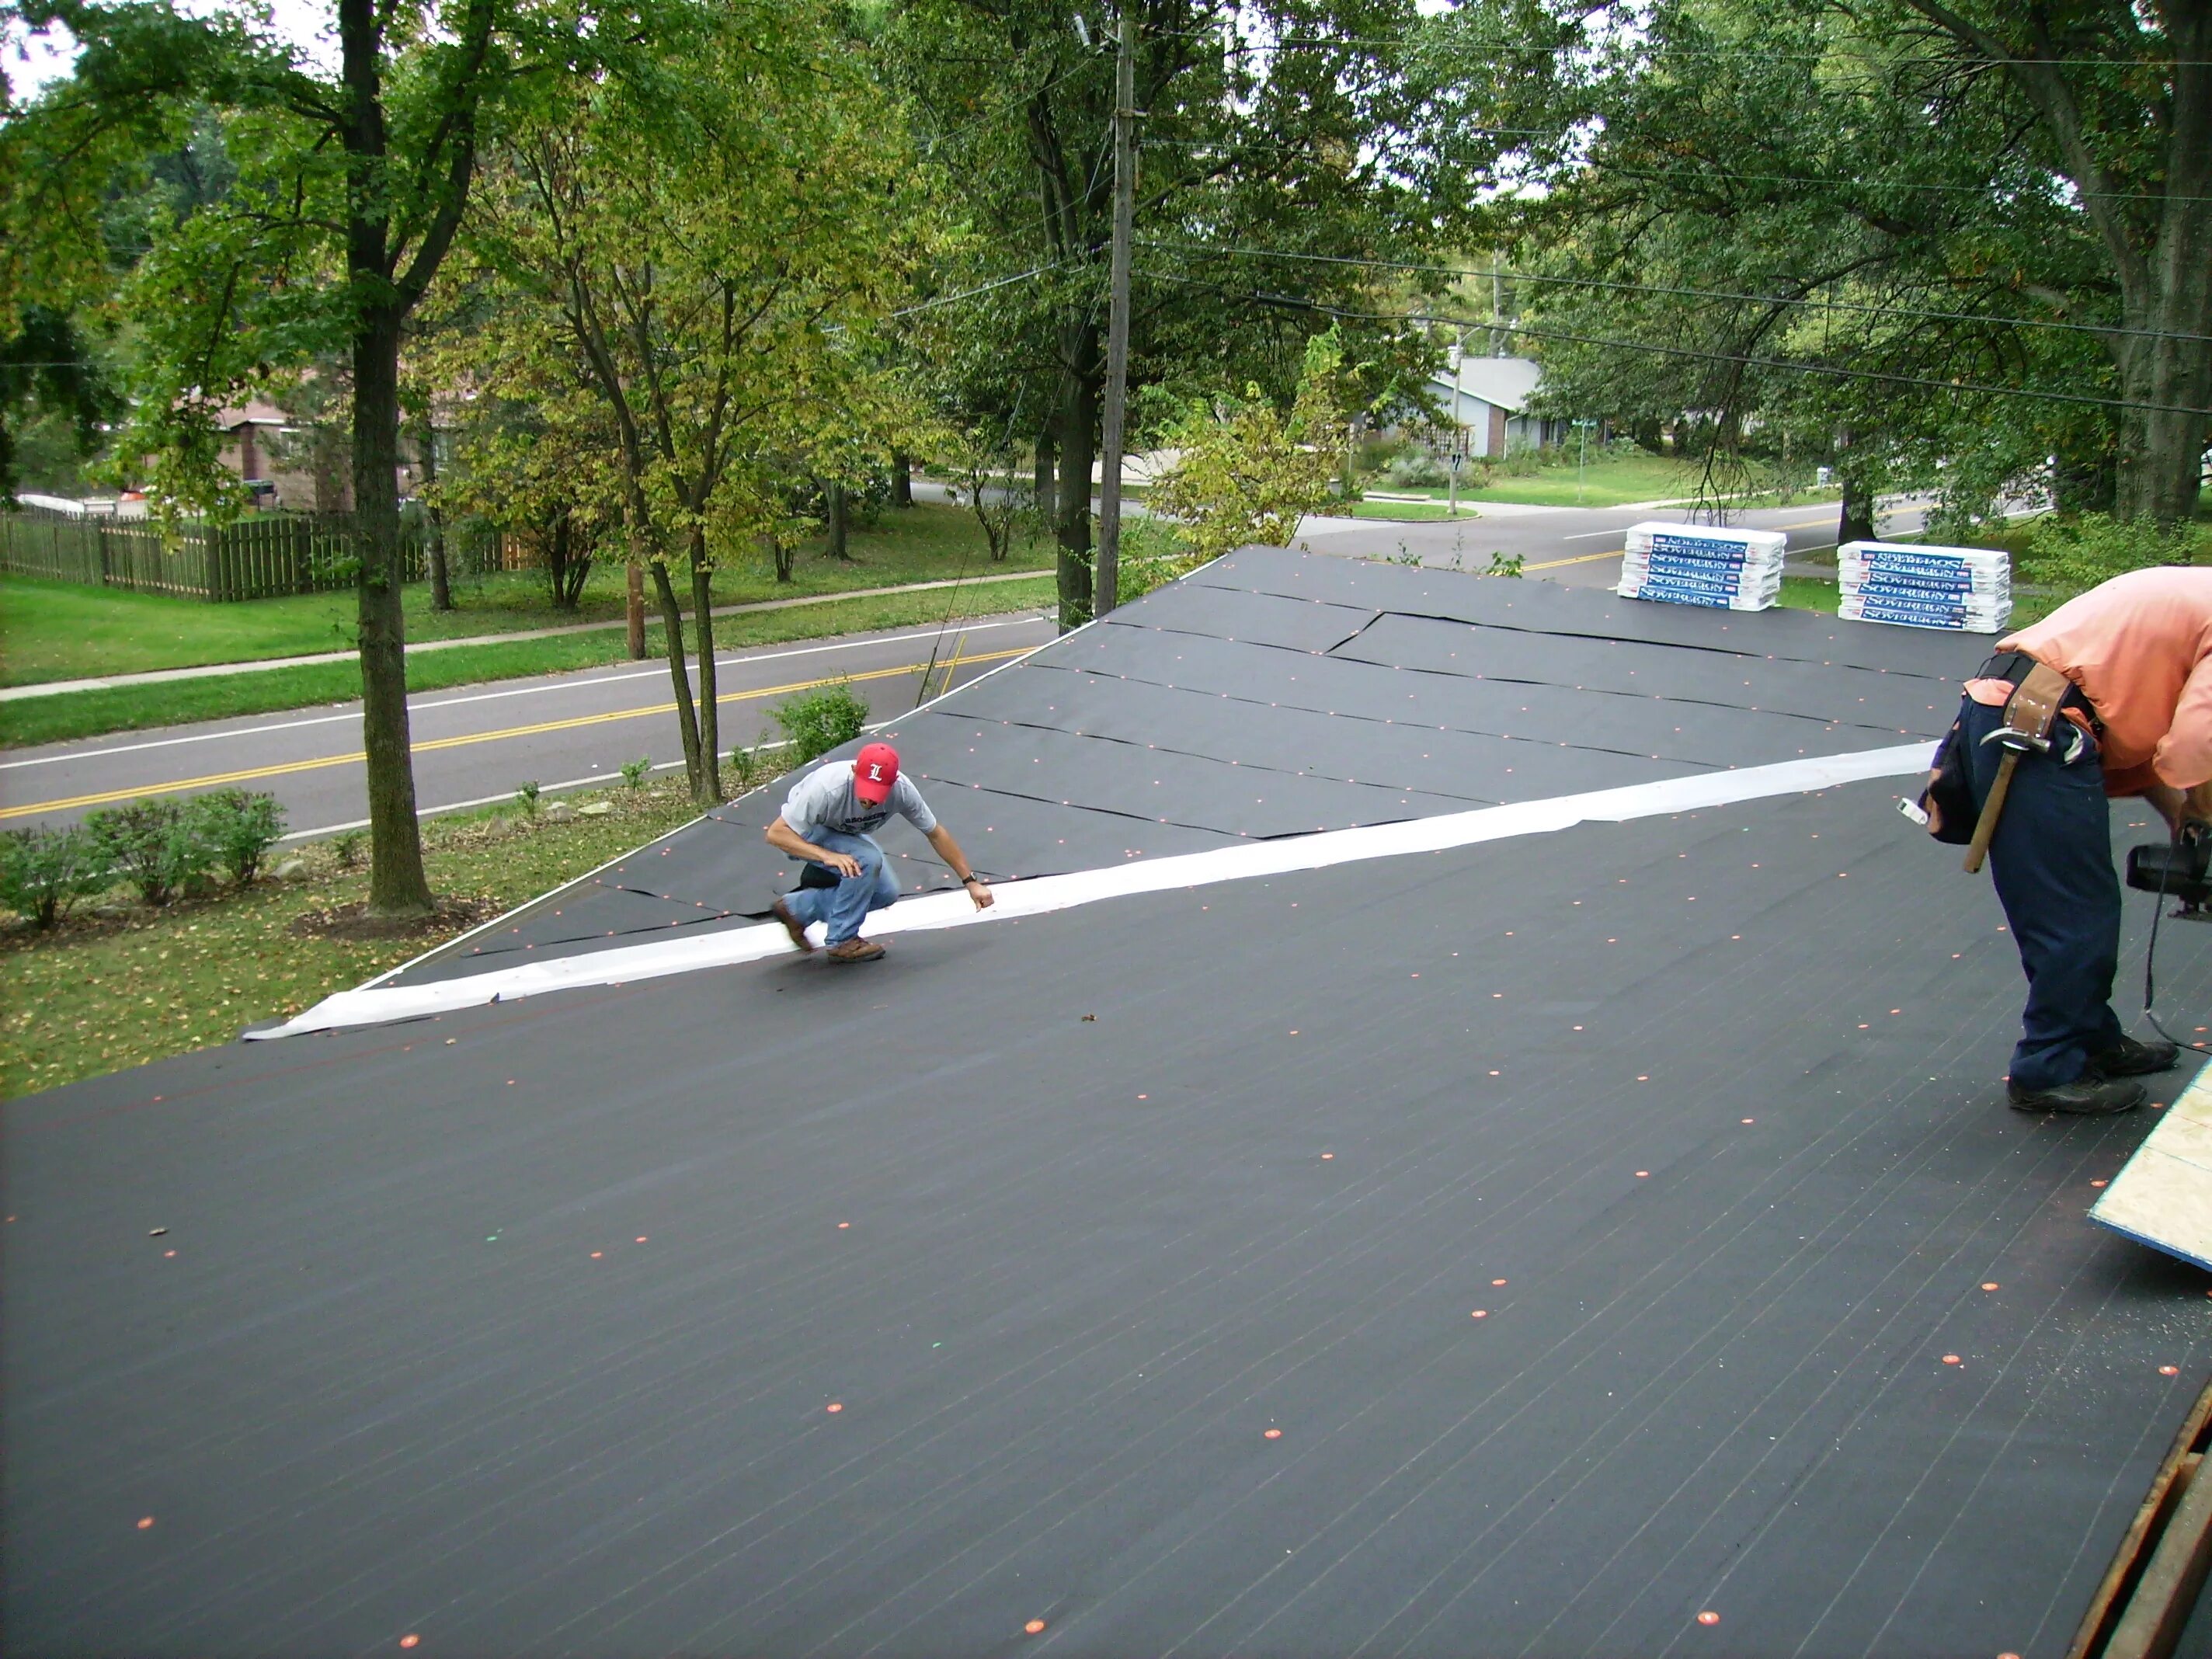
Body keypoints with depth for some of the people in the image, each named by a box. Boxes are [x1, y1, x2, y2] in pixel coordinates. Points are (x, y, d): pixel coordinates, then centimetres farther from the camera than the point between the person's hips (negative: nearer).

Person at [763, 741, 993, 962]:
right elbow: (776, 833, -38)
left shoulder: (902, 790, -27)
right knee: (867, 860, -29)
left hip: (846, 835, 6)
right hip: (804, 834, -6)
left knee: (886, 893, -2)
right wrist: (827, 855, -50)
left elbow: (936, 834, -11)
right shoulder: (827, 788, -40)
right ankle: (843, 941, -12)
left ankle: (797, 908, 11)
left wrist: (971, 882, -10)